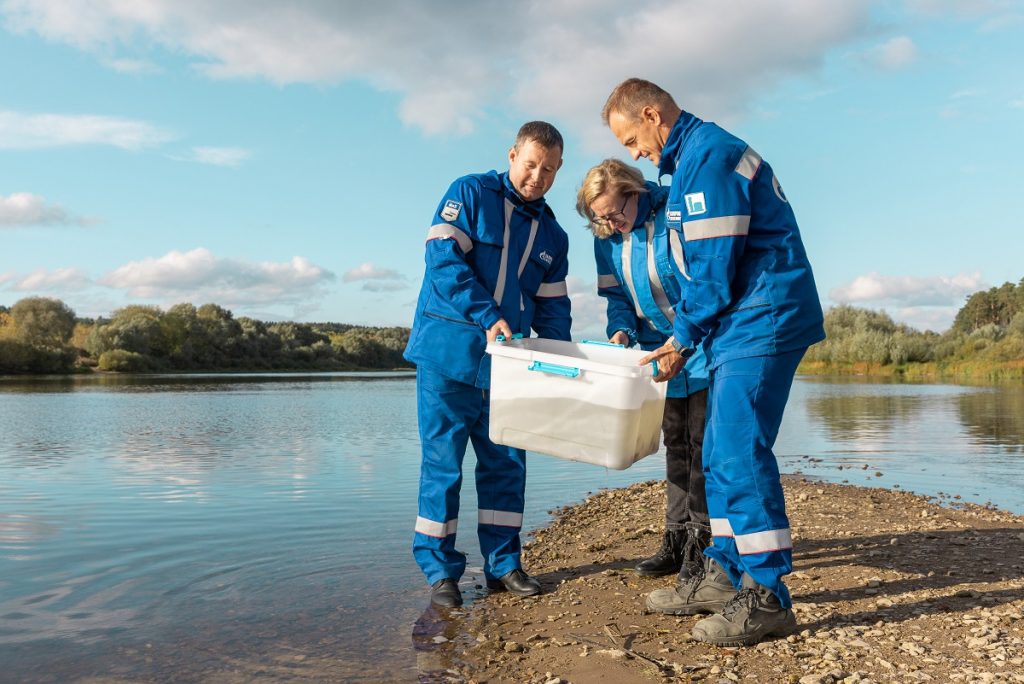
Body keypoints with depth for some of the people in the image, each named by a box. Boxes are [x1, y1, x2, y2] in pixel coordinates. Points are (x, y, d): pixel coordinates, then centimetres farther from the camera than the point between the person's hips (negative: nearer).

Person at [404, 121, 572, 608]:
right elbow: (444, 259, -13)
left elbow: (552, 305, 16)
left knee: (506, 463, 9)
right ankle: (440, 571, 9)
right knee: (442, 463, -1)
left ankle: (503, 563, 21)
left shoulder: (552, 235, 15)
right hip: (448, 351, -5)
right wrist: (488, 317, -22)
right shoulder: (470, 194, -1)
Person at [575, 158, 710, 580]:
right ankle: (675, 539, 16)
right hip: (661, 347, 6)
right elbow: (617, 295, 5)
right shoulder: (606, 237, -1)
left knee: (702, 443, -5)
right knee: (675, 443, 9)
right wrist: (621, 331, -15)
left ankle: (700, 541, 1)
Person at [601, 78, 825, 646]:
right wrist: (686, 334, 17)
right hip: (745, 327, 11)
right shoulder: (698, 156, 21)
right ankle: (723, 576, 20)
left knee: (739, 453, -11)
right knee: (721, 455, 11)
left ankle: (767, 595, -3)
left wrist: (683, 339, -7)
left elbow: (714, 265, -17)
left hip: (760, 322, -11)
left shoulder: (707, 156, -12)